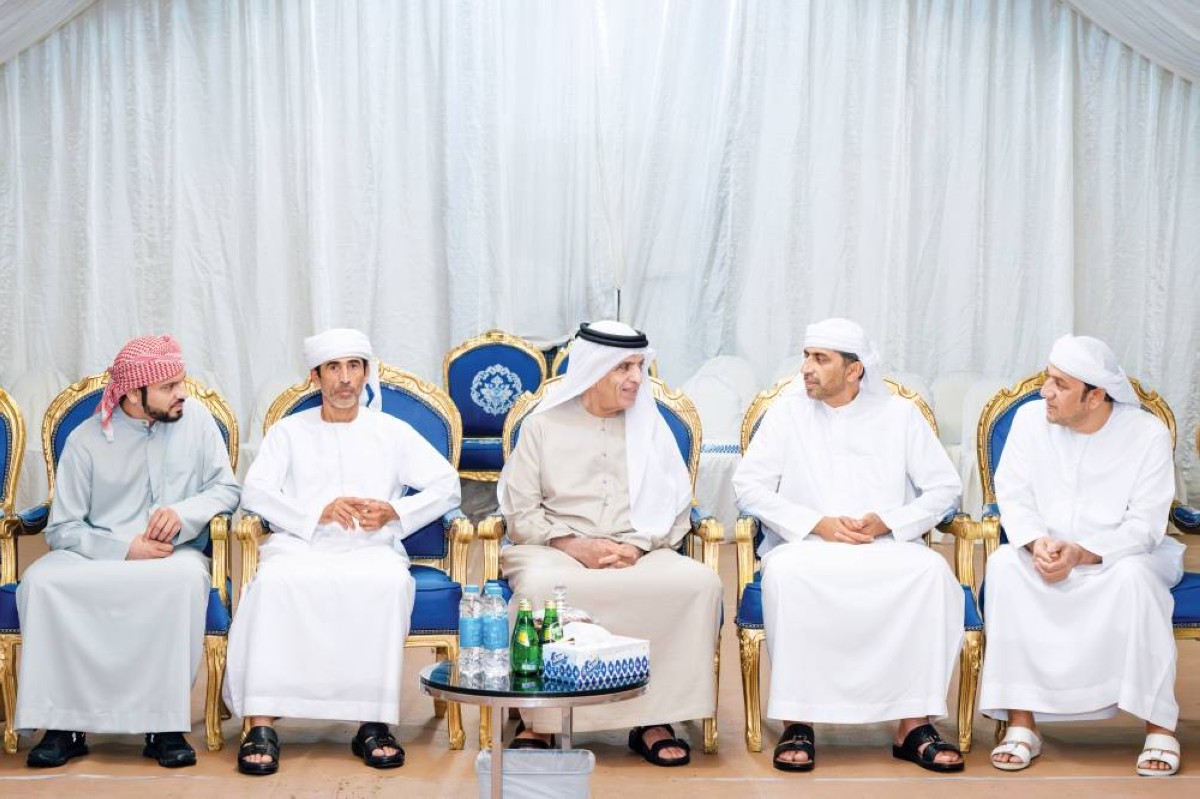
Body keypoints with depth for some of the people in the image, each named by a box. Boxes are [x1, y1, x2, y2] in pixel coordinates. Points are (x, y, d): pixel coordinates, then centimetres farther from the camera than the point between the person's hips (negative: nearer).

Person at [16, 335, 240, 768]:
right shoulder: (86, 440, -2)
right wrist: (125, 549, -19)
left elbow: (226, 488, 3)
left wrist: (184, 513, -18)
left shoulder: (195, 417, 2)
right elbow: (62, 528, -4)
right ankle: (63, 723, -22)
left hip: (175, 553, 0)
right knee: (39, 581, -30)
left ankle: (166, 724, -29)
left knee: (187, 577, -37)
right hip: (99, 553, 0)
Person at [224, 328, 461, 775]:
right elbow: (253, 491, 4)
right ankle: (260, 724, -36)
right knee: (274, 581, -35)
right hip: (299, 546, 0)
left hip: (371, 549, 0)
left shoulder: (391, 432, 19)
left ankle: (374, 722, -32)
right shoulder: (289, 431, 19)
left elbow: (447, 485, 11)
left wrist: (395, 513, -7)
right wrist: (317, 513, -11)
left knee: (390, 582, -36)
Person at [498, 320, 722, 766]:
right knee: (541, 587, -38)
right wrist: (574, 545, -13)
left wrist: (635, 548, -9)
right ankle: (539, 722, -23)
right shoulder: (544, 425, 9)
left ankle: (655, 718, -20)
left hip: (639, 555, 2)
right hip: (555, 550, -2)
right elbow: (521, 512, 4)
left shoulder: (650, 427, 15)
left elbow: (674, 508, 10)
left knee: (700, 582, -27)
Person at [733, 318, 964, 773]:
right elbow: (747, 485, 1)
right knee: (786, 573, -36)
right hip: (805, 546, -1)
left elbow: (945, 488, 7)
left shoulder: (900, 415, 10)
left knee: (932, 572, -32)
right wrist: (817, 524, -11)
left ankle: (915, 724, -27)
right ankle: (797, 722, -29)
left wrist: (888, 522, -10)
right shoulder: (788, 411, 8)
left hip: (886, 547, 1)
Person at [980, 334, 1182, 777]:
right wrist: (1038, 544, -25)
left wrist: (1080, 554, -29)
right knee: (1004, 566, -30)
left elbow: (1144, 527, -14)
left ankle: (1159, 725, -25)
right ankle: (1021, 722, -28)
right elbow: (1013, 495, -4)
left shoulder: (1148, 434, -11)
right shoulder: (1031, 418, -3)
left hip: (1121, 555, -2)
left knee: (1134, 576, -37)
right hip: (1045, 554, 2)